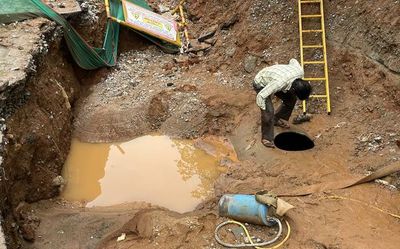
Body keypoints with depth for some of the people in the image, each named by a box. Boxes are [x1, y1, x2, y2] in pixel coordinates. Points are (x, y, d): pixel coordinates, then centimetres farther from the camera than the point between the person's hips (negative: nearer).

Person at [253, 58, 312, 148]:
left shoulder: (300, 71, -24)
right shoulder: (279, 83, -44)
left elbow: (293, 61, 0)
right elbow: (260, 96, -38)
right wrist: (264, 110, -23)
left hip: (270, 77, 7)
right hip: (261, 84, -7)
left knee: (291, 99, 8)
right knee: (269, 112, -17)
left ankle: (277, 120, 29)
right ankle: (267, 138, 2)